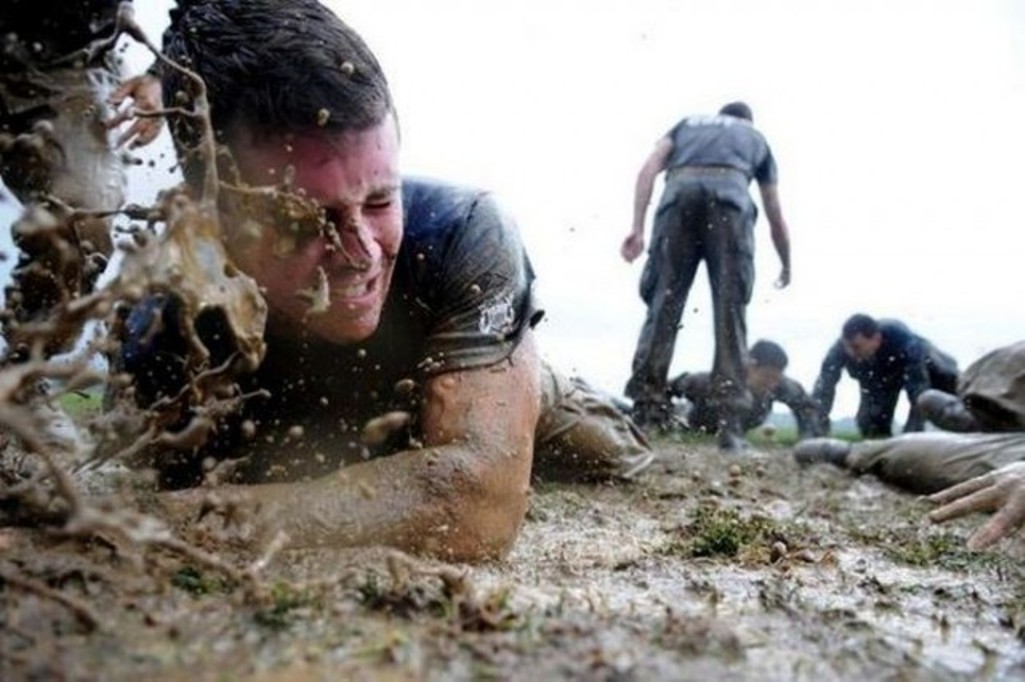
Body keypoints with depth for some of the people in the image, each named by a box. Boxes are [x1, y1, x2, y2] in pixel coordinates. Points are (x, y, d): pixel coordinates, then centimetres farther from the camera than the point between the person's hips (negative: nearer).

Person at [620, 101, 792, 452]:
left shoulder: (688, 123, 37)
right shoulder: (755, 137, 37)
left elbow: (648, 169, 14)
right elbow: (776, 218, 39)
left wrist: (638, 228, 6)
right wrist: (787, 268, 54)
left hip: (680, 192, 1)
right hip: (730, 195, -1)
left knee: (663, 306, 1)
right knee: (730, 312, -1)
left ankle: (645, 415, -5)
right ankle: (730, 426, -5)